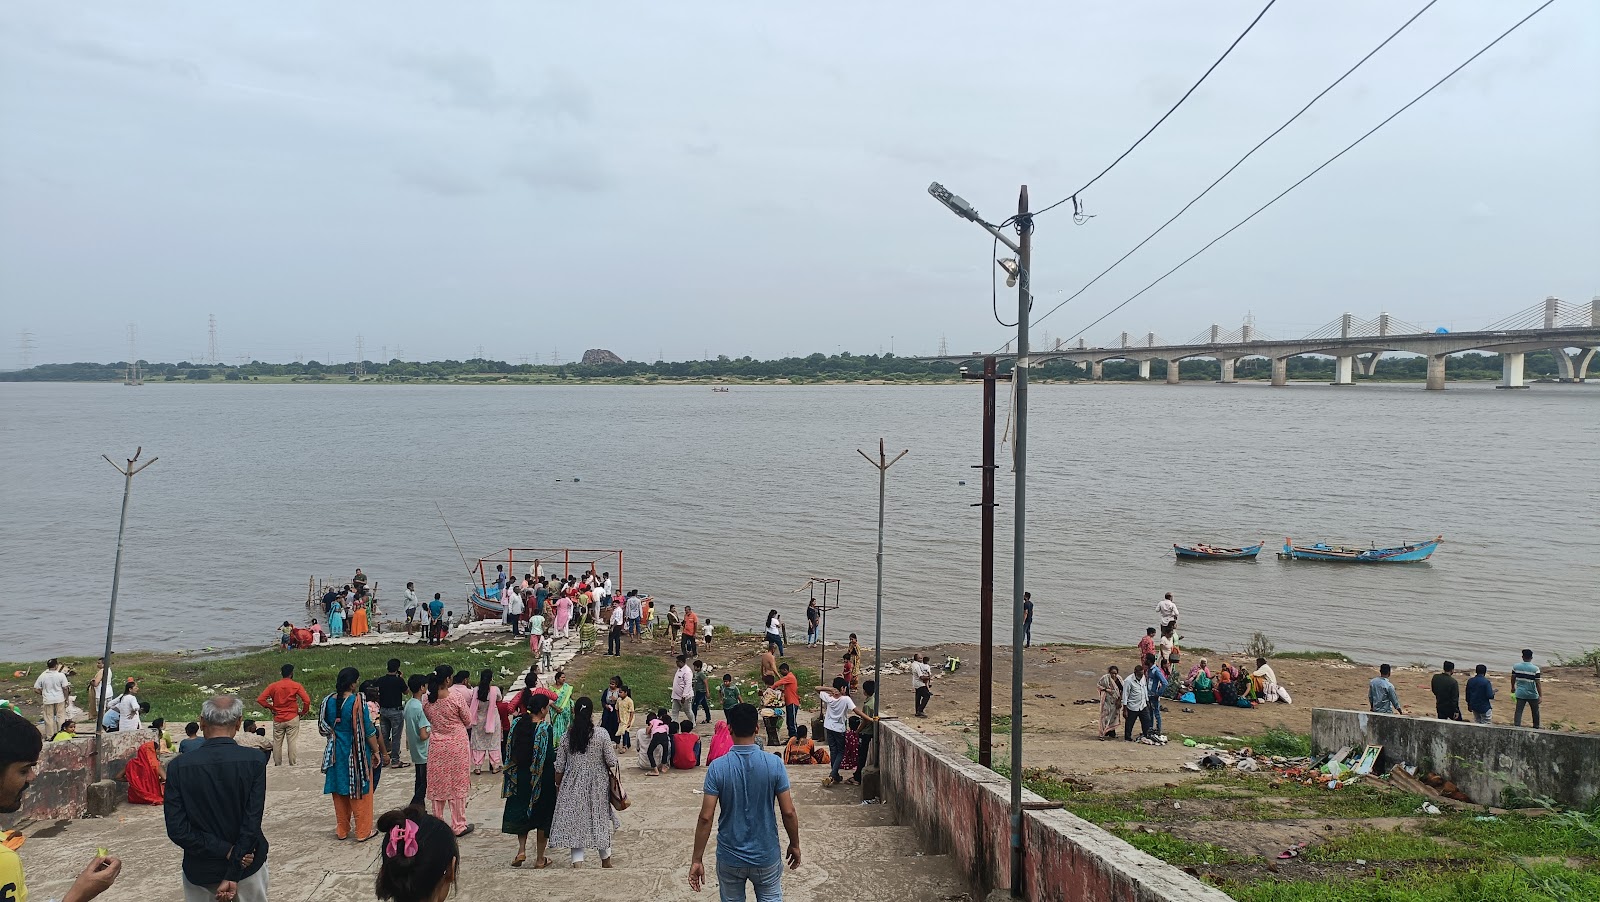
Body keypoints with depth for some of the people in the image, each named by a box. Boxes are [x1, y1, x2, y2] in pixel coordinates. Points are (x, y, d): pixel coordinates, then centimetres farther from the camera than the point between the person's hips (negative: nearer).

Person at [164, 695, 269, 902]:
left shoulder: (179, 766, -11)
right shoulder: (254, 762, -15)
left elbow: (177, 829, -14)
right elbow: (252, 823, -17)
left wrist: (226, 851, -12)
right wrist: (233, 875, -12)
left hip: (200, 870, 1)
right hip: (248, 867, -1)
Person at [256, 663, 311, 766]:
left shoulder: (273, 686, 0)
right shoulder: (296, 686, -6)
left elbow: (260, 699, -6)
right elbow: (307, 700, -16)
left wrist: (271, 708, 4)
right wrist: (303, 712, -1)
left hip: (278, 719, 2)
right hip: (292, 718, -2)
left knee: (277, 742, 11)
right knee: (292, 742, 1)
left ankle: (277, 764, 14)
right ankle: (292, 764, 1)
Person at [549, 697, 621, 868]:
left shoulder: (568, 736, -7)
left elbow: (559, 766, -2)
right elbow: (611, 761, -9)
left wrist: (558, 785, 13)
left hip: (573, 786, 0)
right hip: (597, 785, 0)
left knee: (575, 823, 6)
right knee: (601, 821, 16)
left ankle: (577, 862, -3)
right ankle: (606, 860, 32)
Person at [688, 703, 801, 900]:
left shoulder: (717, 767, -15)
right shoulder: (774, 764, -14)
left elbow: (706, 817, -15)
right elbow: (788, 812, -10)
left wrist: (697, 859, -7)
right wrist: (795, 844, 6)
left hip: (730, 858, 0)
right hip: (766, 856, 0)